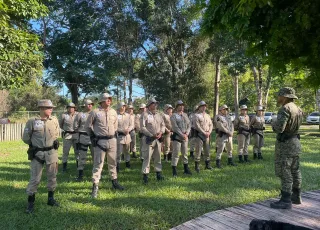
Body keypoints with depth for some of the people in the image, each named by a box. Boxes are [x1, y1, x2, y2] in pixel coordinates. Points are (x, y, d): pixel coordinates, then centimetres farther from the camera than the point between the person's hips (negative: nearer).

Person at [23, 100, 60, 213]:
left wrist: (53, 142, 10)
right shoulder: (32, 121, -10)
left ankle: (51, 198, 28)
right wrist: (35, 144, 10)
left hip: (52, 152, 3)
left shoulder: (54, 120, -1)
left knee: (52, 176, 12)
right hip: (37, 153, -3)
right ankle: (31, 202, 15)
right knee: (35, 178, 1)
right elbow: (25, 138, 1)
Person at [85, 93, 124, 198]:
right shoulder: (95, 112, -7)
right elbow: (88, 126, 2)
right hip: (100, 141, -5)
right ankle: (95, 186, 2)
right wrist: (92, 137, 0)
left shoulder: (113, 112, 7)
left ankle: (114, 182, 30)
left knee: (113, 162, 15)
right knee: (98, 163, -4)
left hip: (112, 140, 5)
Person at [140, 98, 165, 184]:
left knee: (158, 157, 13)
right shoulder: (145, 115, -8)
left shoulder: (158, 115, 11)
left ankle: (158, 173, 23)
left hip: (158, 139, 6)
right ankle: (145, 175, 1)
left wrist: (161, 133, -7)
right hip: (149, 139, -6)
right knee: (147, 157, -6)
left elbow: (163, 125, 13)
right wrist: (152, 135, -17)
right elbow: (142, 127, -13)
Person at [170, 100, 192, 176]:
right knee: (176, 154, -4)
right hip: (177, 137, -6)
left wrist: (187, 133, -7)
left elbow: (189, 124, 9)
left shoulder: (185, 115, 14)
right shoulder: (173, 116, -5)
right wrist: (182, 135, -16)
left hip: (185, 137, 6)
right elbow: (175, 127, -13)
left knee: (185, 153, 13)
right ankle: (174, 171, 2)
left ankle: (186, 169, 24)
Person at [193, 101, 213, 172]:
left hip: (207, 135, 6)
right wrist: (204, 133, -16)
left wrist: (209, 132, -5)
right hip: (199, 135, -6)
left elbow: (211, 124, 12)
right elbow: (197, 126, -14)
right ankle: (196, 166, 0)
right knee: (198, 151, -6)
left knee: (207, 150, 11)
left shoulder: (207, 115, 15)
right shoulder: (196, 115, -5)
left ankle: (207, 164, 21)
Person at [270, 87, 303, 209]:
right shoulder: (297, 109, 10)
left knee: (285, 173, -5)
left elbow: (278, 128, -27)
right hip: (295, 142, 10)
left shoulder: (285, 109, -19)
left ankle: (286, 201, 0)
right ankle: (296, 197, 26)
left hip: (285, 144, -10)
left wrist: (273, 123, -7)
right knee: (295, 171, 16)